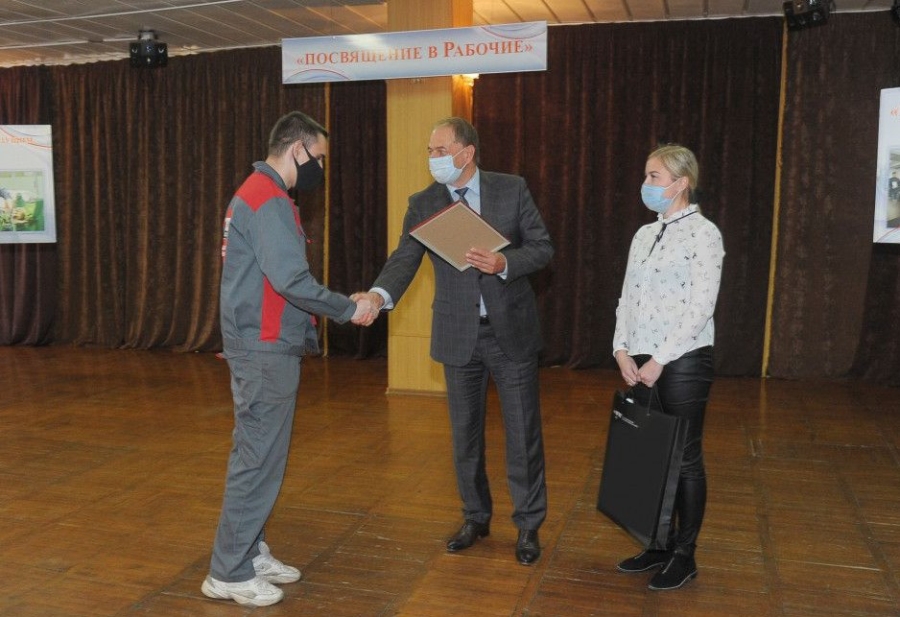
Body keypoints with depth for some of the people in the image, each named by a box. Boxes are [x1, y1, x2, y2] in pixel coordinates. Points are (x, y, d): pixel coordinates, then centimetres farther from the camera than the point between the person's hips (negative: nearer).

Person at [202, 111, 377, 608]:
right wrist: (348, 309, -15)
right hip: (265, 349, -10)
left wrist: (337, 305, 12)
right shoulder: (269, 199, -16)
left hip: (260, 345, 10)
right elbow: (290, 279, -25)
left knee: (256, 453, 16)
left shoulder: (257, 194, 17)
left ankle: (249, 551, 27)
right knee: (259, 458, -3)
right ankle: (229, 573, 8)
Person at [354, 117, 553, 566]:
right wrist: (380, 294, -32)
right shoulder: (423, 204, -1)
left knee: (523, 432, 6)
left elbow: (543, 247, -3)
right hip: (457, 335, 2)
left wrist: (504, 264, -23)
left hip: (511, 329, -2)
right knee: (465, 432, 13)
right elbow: (404, 259, -12)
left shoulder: (512, 190, -4)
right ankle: (476, 517, 32)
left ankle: (528, 525, 23)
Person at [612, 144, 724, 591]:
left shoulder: (703, 233, -9)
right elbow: (628, 297, 11)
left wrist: (660, 360, -15)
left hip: (683, 361, -7)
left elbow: (700, 308, -14)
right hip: (642, 362, 7)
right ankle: (661, 544, 27)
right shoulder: (644, 235, 12)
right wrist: (623, 349, -3)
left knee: (684, 458, 4)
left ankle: (684, 556, 18)